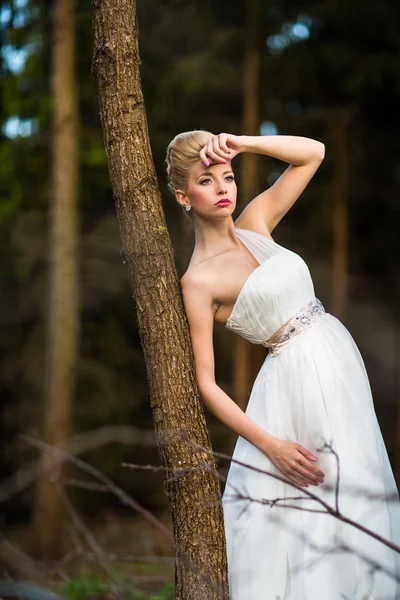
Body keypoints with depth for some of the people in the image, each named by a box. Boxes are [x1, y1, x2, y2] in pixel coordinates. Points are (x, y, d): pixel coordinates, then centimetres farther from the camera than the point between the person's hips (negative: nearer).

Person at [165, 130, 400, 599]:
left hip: (339, 364, 7)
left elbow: (313, 153, 10)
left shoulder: (254, 224, 8)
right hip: (299, 379, -7)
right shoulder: (198, 281, -9)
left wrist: (243, 144, -4)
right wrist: (271, 445, -15)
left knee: (353, 501, 7)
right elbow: (206, 384, -10)